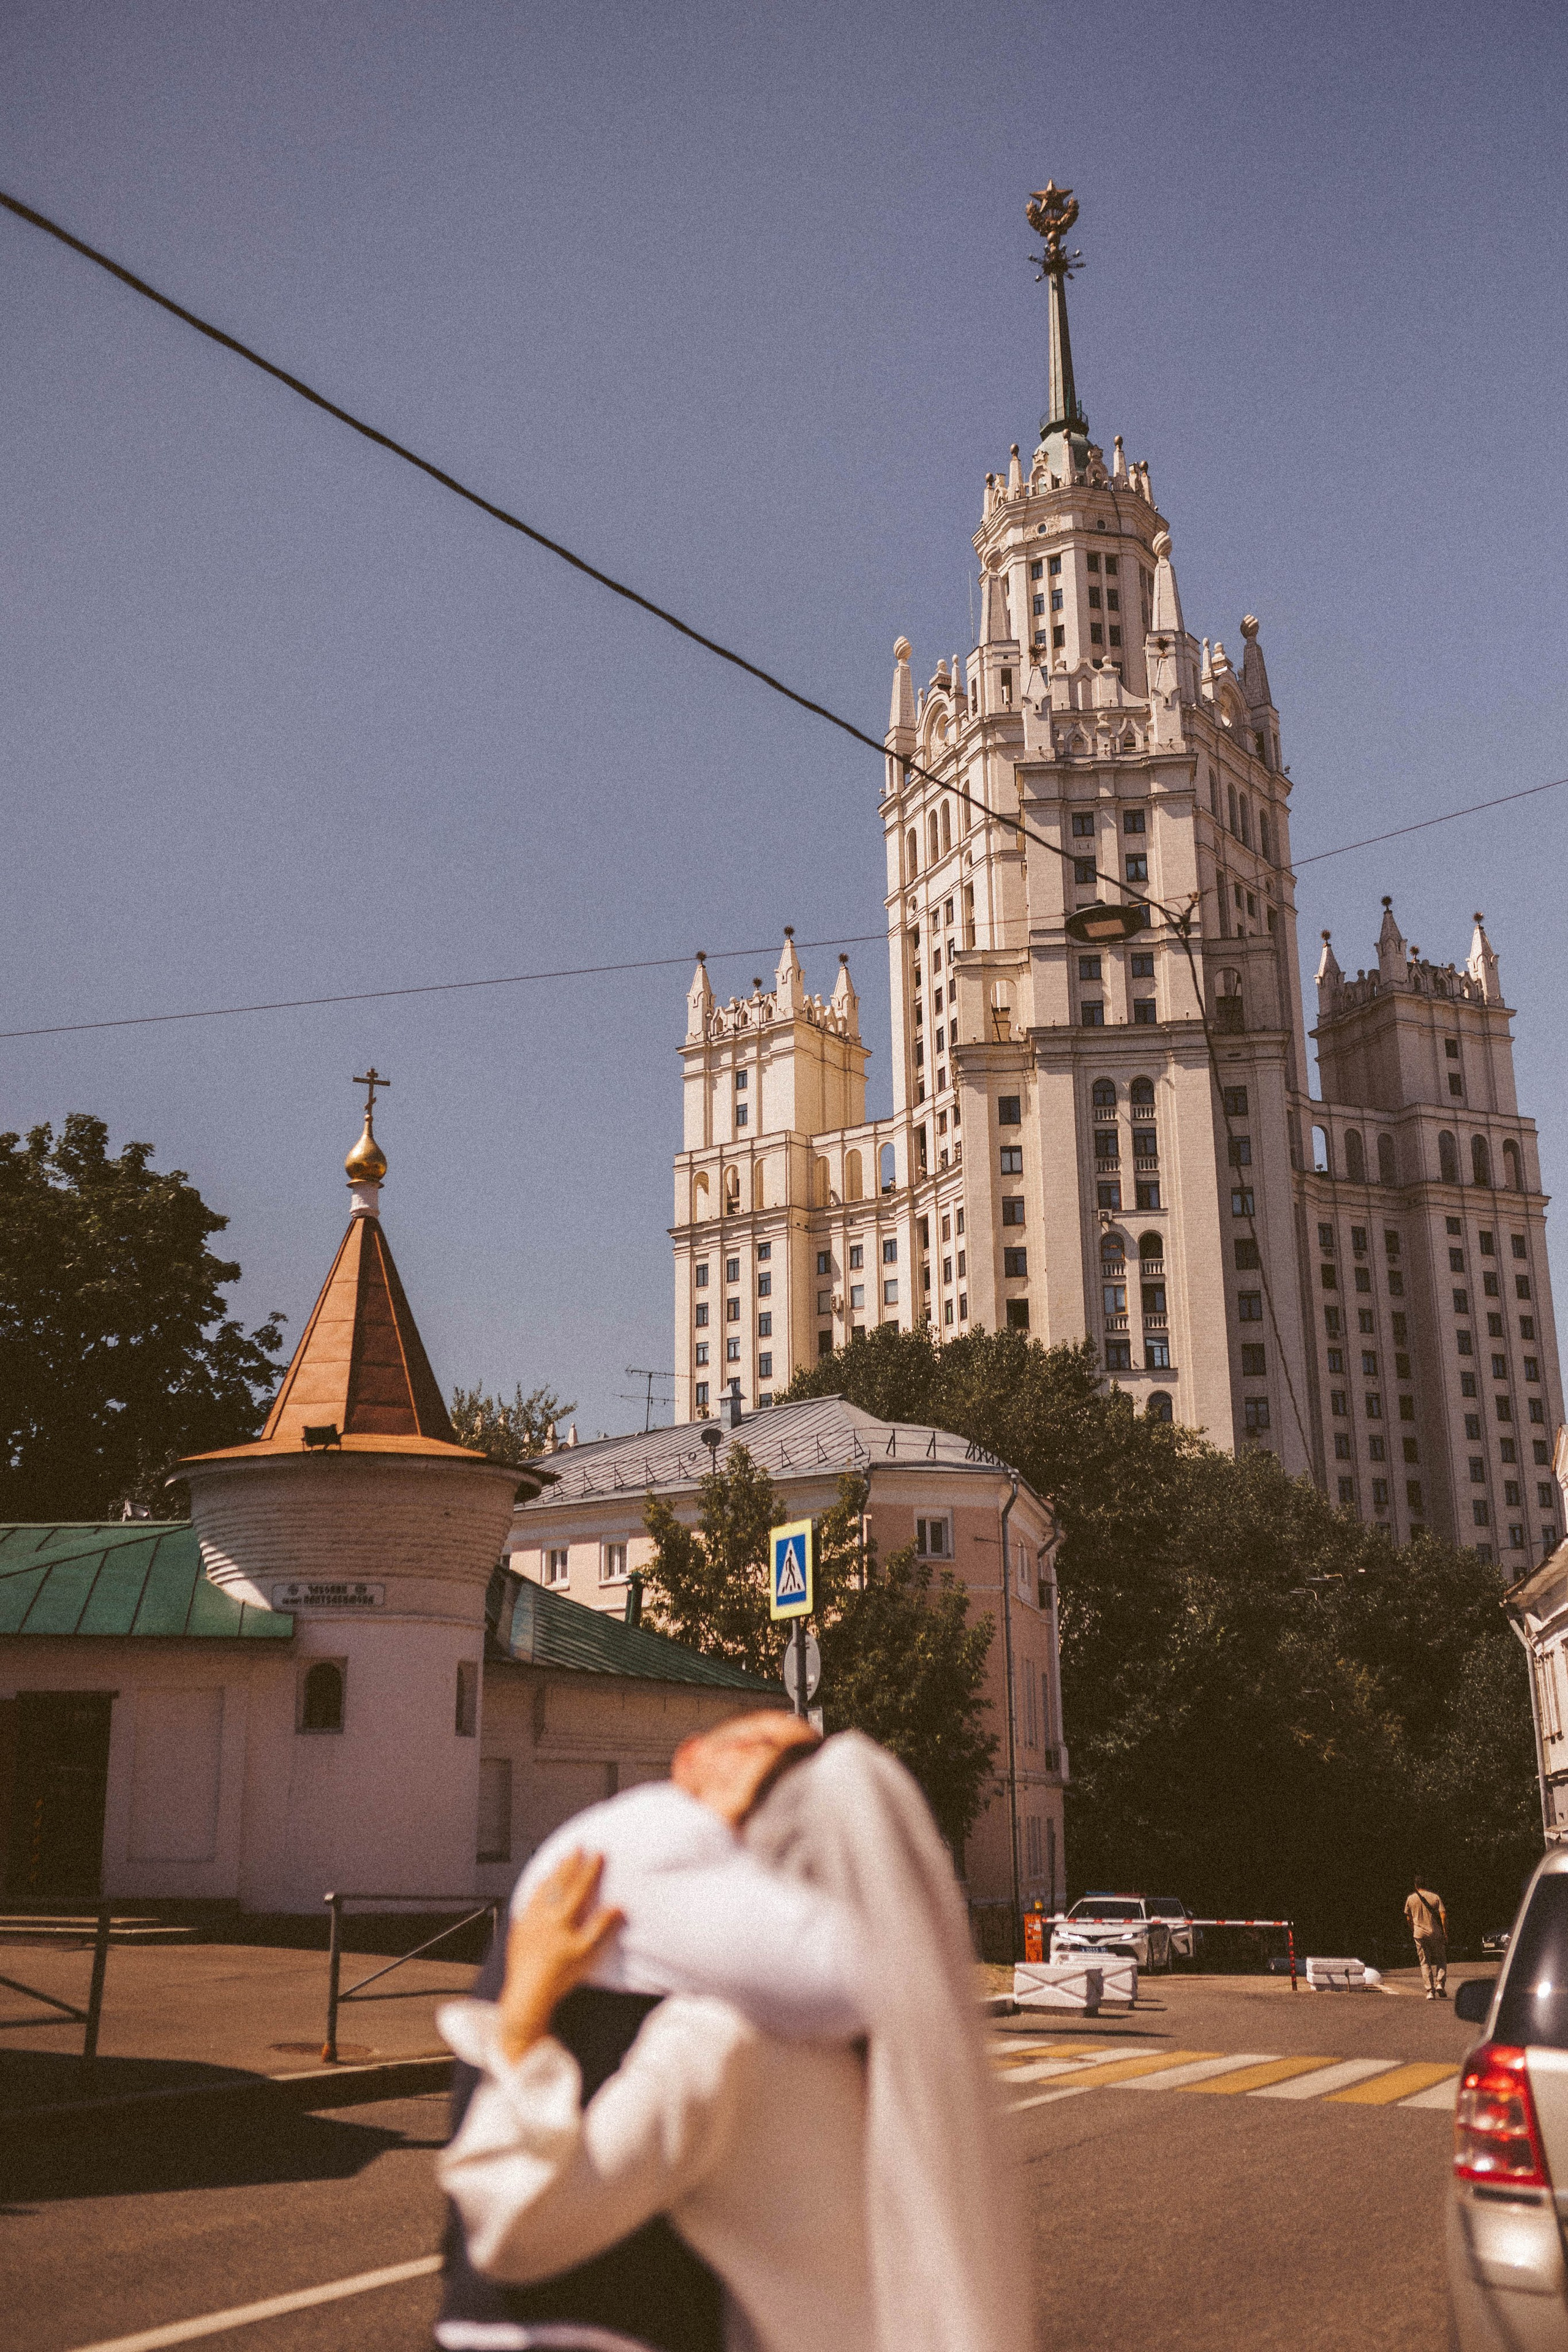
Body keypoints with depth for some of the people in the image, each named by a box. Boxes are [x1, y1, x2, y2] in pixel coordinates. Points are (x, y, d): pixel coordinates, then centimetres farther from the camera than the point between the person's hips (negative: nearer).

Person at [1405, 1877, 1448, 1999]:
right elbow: (1443, 1916, -9)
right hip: (1436, 1934, -1)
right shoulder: (1435, 1897, -3)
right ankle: (1440, 1984, -5)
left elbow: (1409, 1918, 10)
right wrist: (1445, 1933, -2)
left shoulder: (1411, 1899, 2)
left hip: (1420, 1934, 1)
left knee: (1425, 1963, 7)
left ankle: (1430, 1990, -1)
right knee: (1441, 1960, 14)